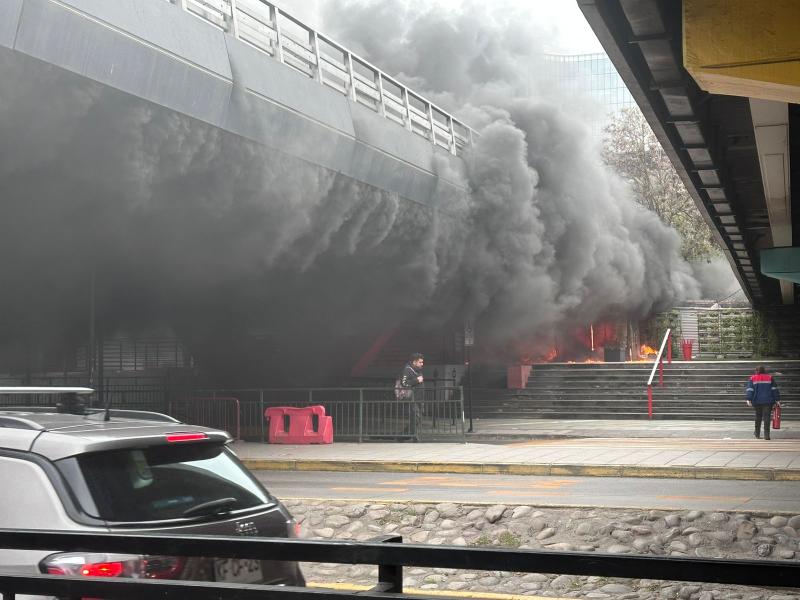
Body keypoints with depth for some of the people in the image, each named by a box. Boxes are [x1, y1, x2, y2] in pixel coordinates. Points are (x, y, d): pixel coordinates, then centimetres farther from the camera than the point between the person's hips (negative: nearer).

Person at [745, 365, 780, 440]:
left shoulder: (752, 378, 3)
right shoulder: (770, 378, 6)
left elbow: (750, 390, -5)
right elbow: (774, 389, 6)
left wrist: (749, 399, -8)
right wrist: (777, 399, 9)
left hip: (757, 401, 1)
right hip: (768, 401, -1)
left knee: (758, 417, 16)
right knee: (766, 417, -3)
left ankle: (757, 433, 23)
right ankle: (766, 435, -13)